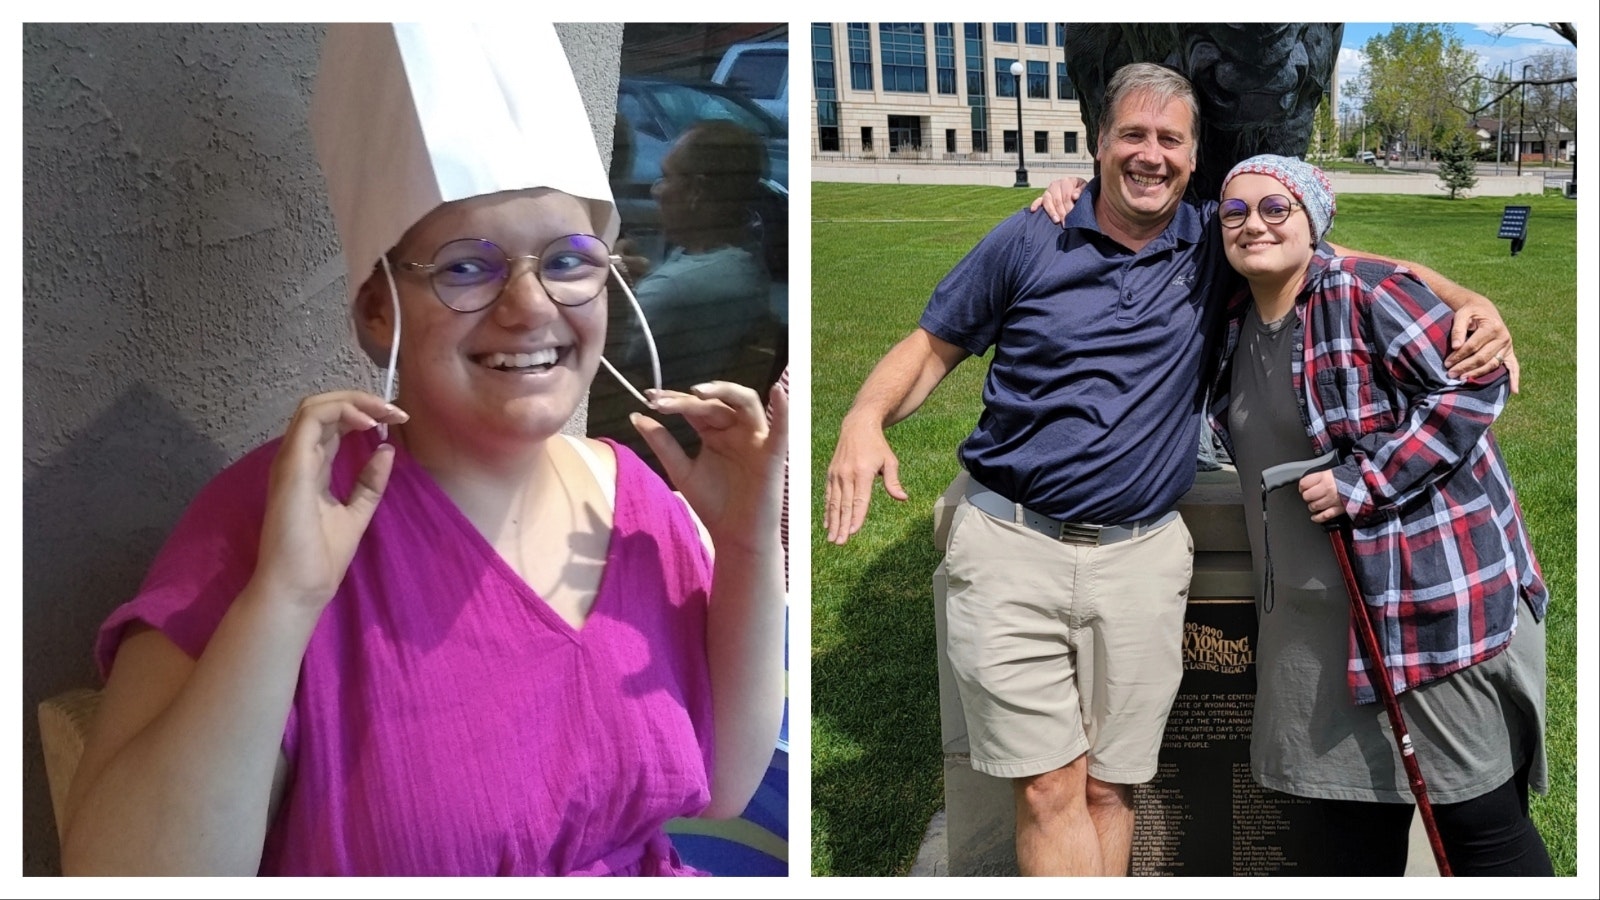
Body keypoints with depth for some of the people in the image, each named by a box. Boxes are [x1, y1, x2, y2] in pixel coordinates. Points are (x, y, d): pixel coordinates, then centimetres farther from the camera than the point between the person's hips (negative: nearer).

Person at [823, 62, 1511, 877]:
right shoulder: (1027, 242, 2)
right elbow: (934, 346, 7)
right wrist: (864, 420, -13)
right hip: (1009, 541, -1)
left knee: (1109, 787, 9)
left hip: (1139, 556, 2)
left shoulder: (1213, 245, 6)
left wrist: (1470, 302, -4)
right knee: (1048, 789, -3)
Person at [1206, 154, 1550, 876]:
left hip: (1435, 594, -7)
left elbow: (1475, 384, -16)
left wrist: (1362, 482, -20)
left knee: (1477, 815, 1)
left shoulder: (1366, 292, -12)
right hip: (1315, 612, 7)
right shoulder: (1234, 318, 10)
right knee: (1349, 823, 14)